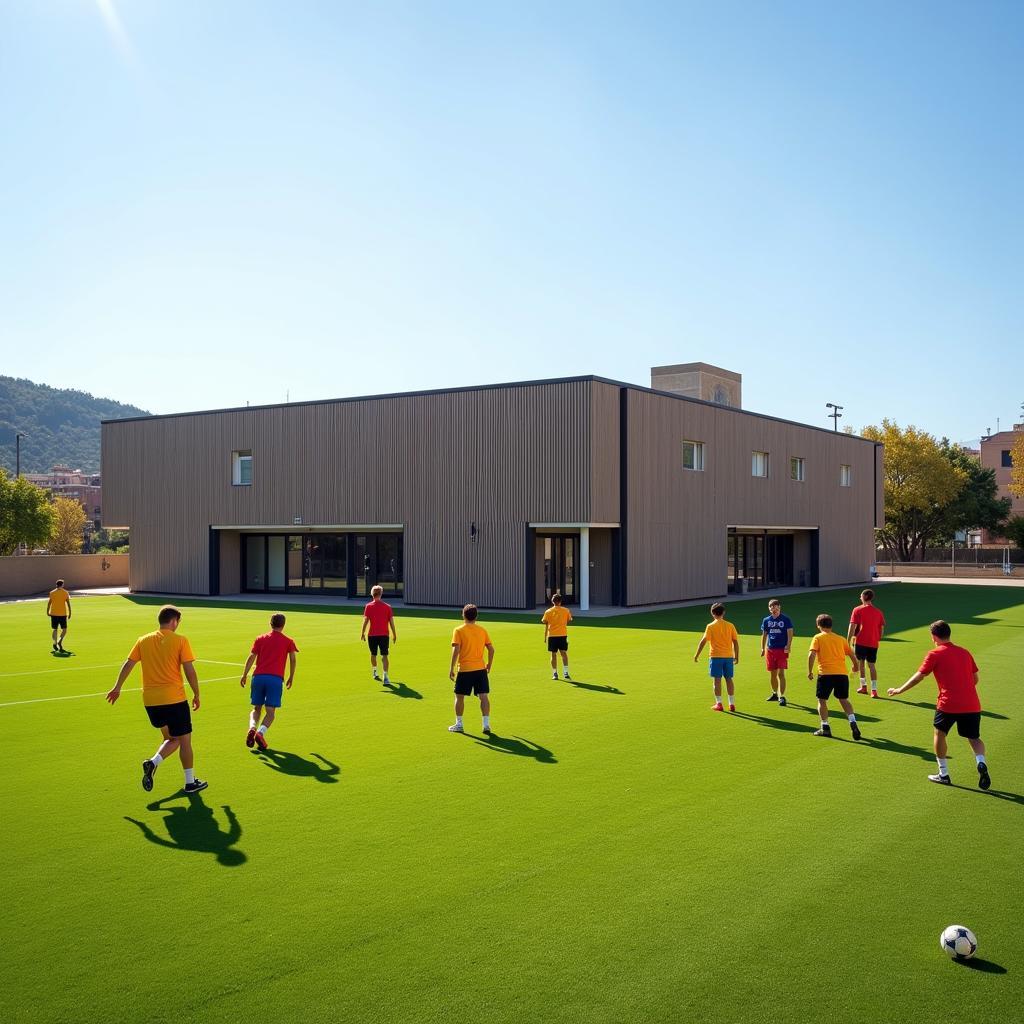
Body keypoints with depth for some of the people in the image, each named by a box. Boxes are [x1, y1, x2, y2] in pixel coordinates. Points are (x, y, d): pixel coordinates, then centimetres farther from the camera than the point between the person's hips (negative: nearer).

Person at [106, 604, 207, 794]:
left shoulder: (143, 640, 7)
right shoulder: (180, 641, -5)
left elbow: (128, 665, 8)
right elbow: (189, 671, -7)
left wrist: (117, 688, 18)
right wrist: (196, 694, 3)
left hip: (150, 700, 5)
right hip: (175, 699, -5)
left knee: (171, 738, 19)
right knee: (184, 739, 7)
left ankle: (152, 763, -4)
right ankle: (190, 782, 10)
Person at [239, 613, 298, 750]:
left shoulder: (260, 638, 14)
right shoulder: (288, 641, 10)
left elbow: (251, 657, 6)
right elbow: (292, 659, 6)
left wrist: (244, 675, 7)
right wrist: (291, 678, 14)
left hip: (258, 677, 2)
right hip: (276, 678, -2)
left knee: (256, 708, 14)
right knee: (271, 711, 1)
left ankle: (252, 728, -13)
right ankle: (261, 732, -23)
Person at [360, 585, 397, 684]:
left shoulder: (368, 606, -3)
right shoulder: (387, 607, 1)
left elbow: (365, 621, -6)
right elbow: (391, 622, 2)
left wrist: (362, 633, 1)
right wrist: (394, 634, 12)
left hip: (372, 635, 0)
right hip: (384, 635, 0)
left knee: (373, 655, 20)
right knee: (384, 656, -4)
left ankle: (374, 672, 39)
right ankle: (385, 677, -17)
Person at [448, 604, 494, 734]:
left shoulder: (458, 630, -4)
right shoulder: (482, 630, 7)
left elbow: (456, 650, -13)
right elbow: (491, 649, 7)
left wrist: (451, 668, -9)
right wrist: (489, 665, 18)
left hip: (465, 669, -3)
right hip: (480, 668, 3)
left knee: (459, 696, 12)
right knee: (484, 696, 1)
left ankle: (458, 724, 20)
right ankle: (486, 724, -6)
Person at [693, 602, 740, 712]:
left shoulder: (710, 626, -5)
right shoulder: (730, 626, 3)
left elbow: (703, 641, -8)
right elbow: (735, 642, 3)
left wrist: (697, 655, -1)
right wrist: (736, 656, 11)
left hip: (716, 656, -3)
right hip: (729, 656, 3)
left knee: (717, 679, 3)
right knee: (729, 679, 9)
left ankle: (719, 704, 5)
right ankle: (732, 704, 11)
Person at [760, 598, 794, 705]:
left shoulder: (786, 619, -3)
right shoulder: (766, 620, 9)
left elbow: (790, 633, -6)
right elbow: (764, 635, 15)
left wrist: (788, 646, -19)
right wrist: (762, 648, 9)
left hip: (782, 650, -4)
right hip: (770, 649, 4)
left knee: (781, 673, -10)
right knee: (773, 673, 12)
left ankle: (782, 697, -10)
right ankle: (775, 693, 28)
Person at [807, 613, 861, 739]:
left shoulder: (818, 638, 5)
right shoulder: (841, 639, 16)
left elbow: (811, 655, -8)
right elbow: (852, 655, 19)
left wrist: (810, 671, -1)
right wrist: (855, 666, 38)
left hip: (825, 673, -3)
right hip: (842, 673, 4)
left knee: (822, 700, 11)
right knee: (844, 700, 16)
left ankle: (825, 727, 7)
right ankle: (853, 722, -2)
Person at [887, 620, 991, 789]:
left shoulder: (935, 654, 0)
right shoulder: (965, 652, 15)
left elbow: (918, 677, 1)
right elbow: (975, 678, 20)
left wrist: (900, 690, 13)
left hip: (948, 704, -4)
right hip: (972, 705, 4)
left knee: (940, 733, 18)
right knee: (974, 738, 17)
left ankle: (944, 774, 20)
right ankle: (981, 763, -13)